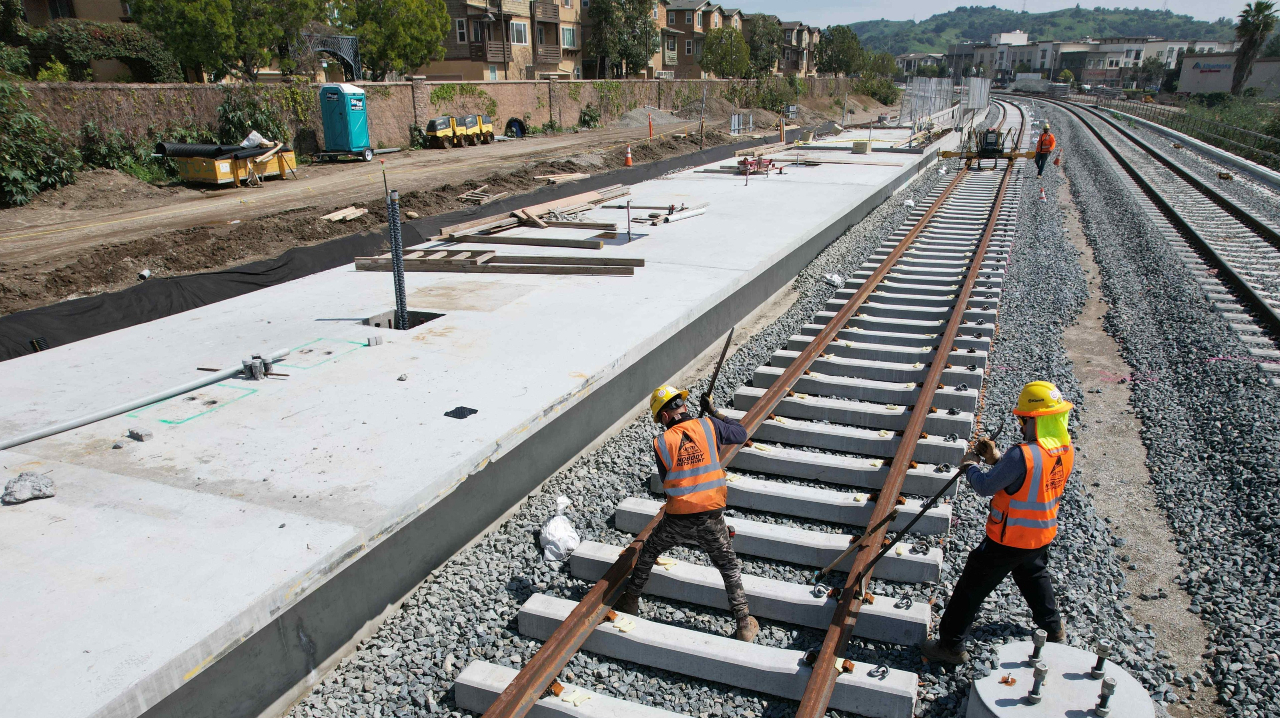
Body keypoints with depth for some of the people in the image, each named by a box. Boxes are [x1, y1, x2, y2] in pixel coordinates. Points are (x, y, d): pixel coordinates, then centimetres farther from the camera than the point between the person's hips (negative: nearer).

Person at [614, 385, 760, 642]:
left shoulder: (662, 443, -5)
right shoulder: (708, 425, -5)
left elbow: (666, 480, 6)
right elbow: (741, 434, 11)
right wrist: (714, 413, 21)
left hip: (677, 519, 0)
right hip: (711, 518, 0)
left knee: (648, 552, 25)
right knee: (729, 567, 18)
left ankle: (630, 601, 37)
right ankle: (744, 624, 17)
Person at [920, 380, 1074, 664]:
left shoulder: (1022, 455, -32)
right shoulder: (1067, 450, -8)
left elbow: (985, 487, -23)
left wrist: (970, 465, -5)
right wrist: (997, 459, 0)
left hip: (1007, 540, -8)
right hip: (1042, 536, 8)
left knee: (972, 588, 6)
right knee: (1035, 577, 35)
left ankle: (951, 645, 15)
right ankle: (1053, 628, 55)